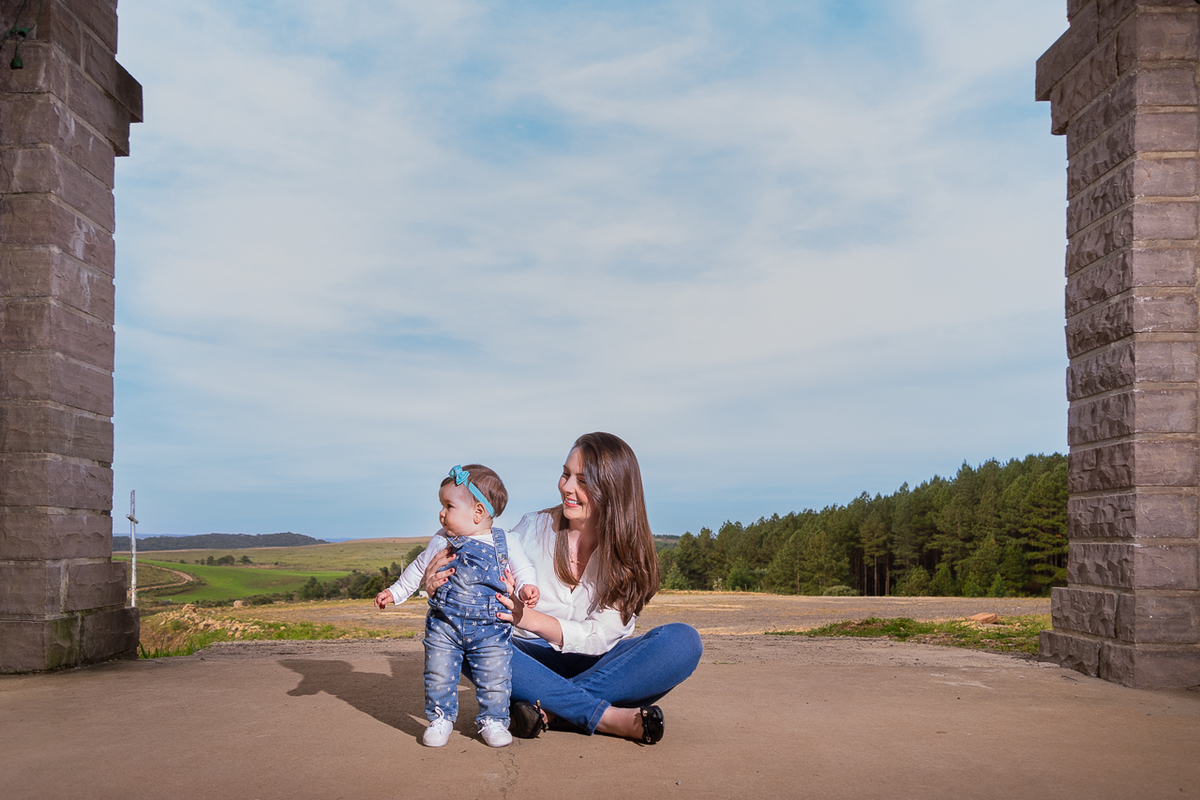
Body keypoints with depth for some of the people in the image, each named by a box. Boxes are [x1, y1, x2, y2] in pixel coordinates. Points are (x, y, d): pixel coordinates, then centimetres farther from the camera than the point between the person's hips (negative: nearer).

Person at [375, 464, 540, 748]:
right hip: (443, 626, 2)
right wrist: (394, 592, 18)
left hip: (490, 629, -2)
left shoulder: (506, 544, -2)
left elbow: (523, 567, 8)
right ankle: (440, 719, 24)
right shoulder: (442, 541, 4)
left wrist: (526, 587, -13)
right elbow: (419, 568, 16)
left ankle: (493, 720, 19)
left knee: (494, 678, -1)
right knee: (439, 676, 3)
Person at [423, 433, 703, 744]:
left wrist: (532, 619, -30)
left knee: (683, 640, -26)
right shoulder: (532, 529, 0)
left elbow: (601, 636, -14)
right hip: (536, 662, 0)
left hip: (598, 666, 0)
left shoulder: (631, 553, -4)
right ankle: (609, 718, -33)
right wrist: (441, 585, -27)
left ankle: (548, 709, -30)